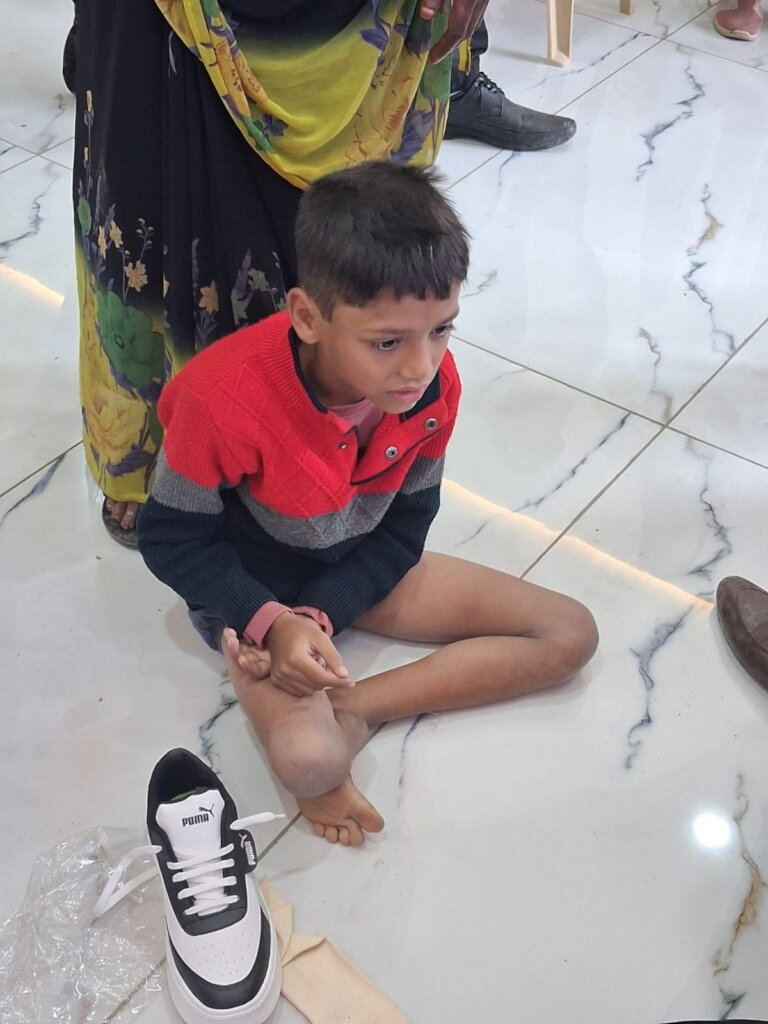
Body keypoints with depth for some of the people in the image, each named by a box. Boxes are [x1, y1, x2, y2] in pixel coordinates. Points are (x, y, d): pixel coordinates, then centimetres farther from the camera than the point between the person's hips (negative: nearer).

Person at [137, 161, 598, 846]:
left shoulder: (434, 385, -18)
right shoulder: (225, 398, -32)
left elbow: (403, 529, -7)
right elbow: (171, 540, -16)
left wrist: (318, 614, -22)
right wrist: (271, 622, -28)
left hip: (359, 568, 6)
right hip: (252, 589, -6)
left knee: (571, 636, -5)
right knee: (310, 762, -36)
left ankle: (347, 709, -11)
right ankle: (329, 739, 2)